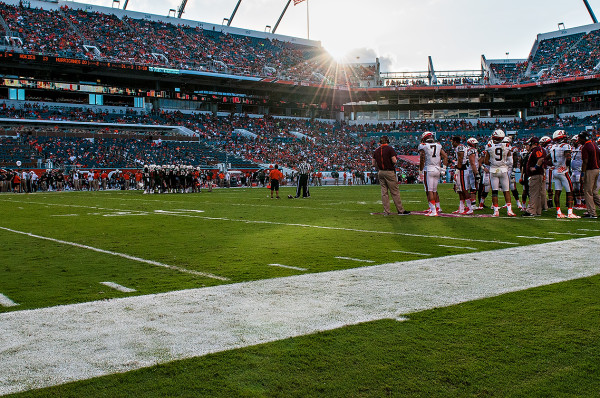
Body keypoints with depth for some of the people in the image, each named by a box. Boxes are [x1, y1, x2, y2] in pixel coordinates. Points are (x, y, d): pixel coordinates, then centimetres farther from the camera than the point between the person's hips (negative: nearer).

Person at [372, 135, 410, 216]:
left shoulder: (376, 150, 7)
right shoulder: (389, 149, -10)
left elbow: (373, 163, 8)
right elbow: (394, 161, -16)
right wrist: (395, 159, 6)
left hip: (380, 172, 5)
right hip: (389, 172, -5)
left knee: (384, 192, 8)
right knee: (395, 192, 0)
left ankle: (386, 211, 9)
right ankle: (400, 210, 4)